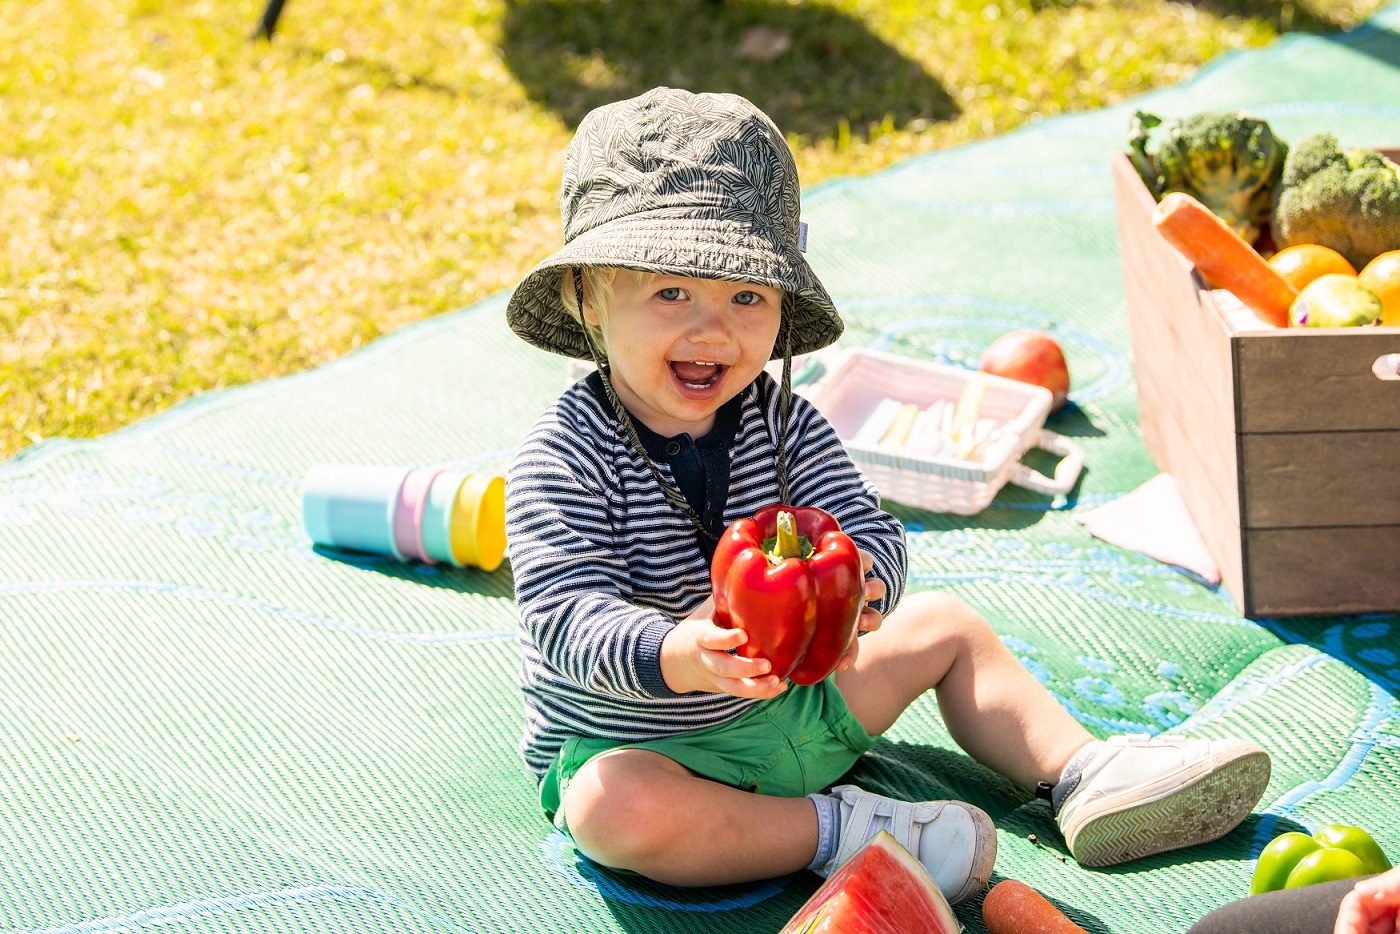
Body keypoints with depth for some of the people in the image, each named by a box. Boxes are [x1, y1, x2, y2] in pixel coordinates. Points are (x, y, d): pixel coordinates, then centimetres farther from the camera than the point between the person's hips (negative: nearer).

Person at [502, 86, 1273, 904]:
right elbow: (564, 620, -29)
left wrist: (850, 589, -39)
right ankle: (837, 830, -23)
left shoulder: (783, 423, -5)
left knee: (945, 626, 11)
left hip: (793, 699, 6)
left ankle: (1085, 775, 12)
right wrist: (678, 657, -49)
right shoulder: (566, 459, -21)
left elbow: (872, 533, -13)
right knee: (615, 810, -39)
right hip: (634, 743, -5)